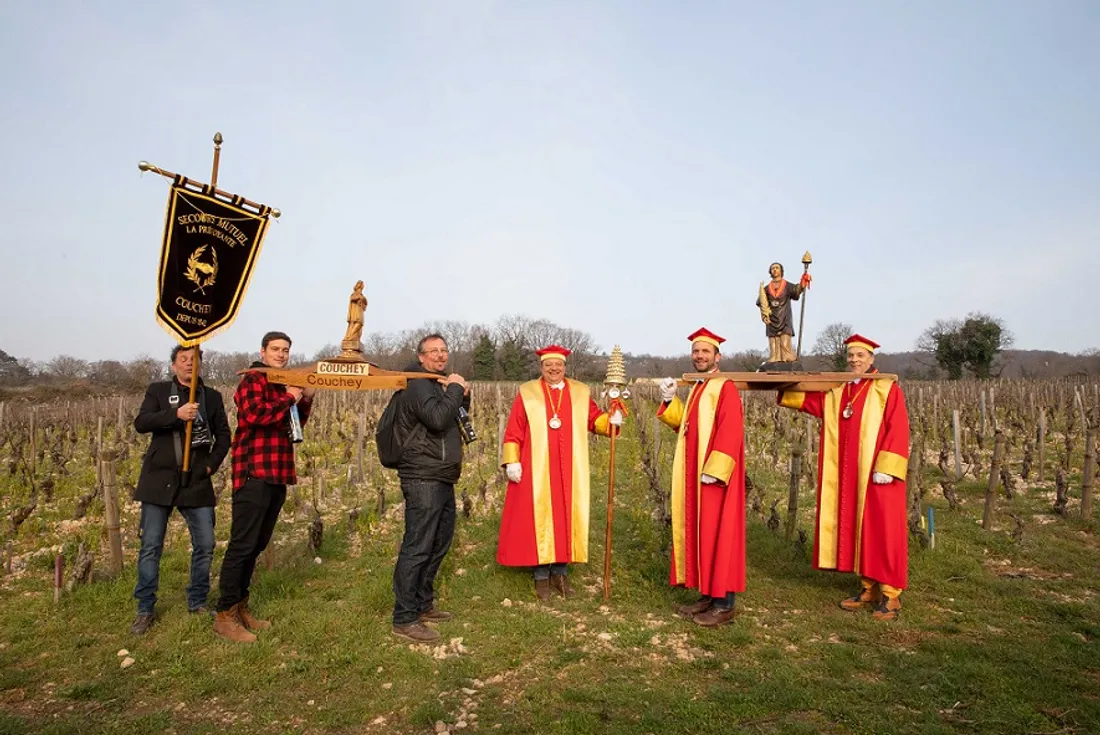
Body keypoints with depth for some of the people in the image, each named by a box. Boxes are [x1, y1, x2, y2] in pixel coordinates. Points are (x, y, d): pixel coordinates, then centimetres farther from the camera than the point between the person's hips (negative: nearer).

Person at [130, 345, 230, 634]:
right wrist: (176, 414, -23)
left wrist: (212, 464, 0)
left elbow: (223, 435, 13)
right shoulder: (158, 390, 6)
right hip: (159, 480, -1)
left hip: (197, 482, 2)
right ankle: (145, 610, 17)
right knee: (150, 547, 3)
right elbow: (141, 423, -9)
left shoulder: (212, 397, 10)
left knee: (205, 545, 3)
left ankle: (198, 602, 21)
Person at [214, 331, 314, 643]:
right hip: (254, 474, -9)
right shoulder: (252, 379, -7)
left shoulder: (284, 384, 19)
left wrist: (305, 400, 6)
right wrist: (289, 399, -14)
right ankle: (225, 615, 3)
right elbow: (253, 413, -25)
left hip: (277, 476, 9)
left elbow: (295, 424, 22)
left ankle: (240, 607, 23)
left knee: (258, 544, 13)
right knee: (242, 544, -6)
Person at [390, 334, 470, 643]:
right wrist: (455, 389, -15)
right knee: (417, 548, -8)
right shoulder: (418, 385, -11)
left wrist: (463, 397, 7)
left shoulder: (439, 384, 20)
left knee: (439, 544, 17)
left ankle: (423, 605, 29)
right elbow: (438, 419, -26)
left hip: (443, 479, 10)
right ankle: (404, 619, -1)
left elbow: (456, 419, 24)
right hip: (423, 479, -10)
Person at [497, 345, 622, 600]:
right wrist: (511, 461, -7)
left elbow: (595, 419, 9)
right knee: (539, 519, 2)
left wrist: (611, 419, -11)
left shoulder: (580, 393, 9)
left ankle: (561, 572, 21)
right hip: (537, 471, -2)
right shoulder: (527, 393, 1)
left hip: (570, 472, 3)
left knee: (566, 518, 7)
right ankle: (541, 576, 13)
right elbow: (513, 431, -1)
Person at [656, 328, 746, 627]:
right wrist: (670, 400, 4)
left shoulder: (725, 387, -11)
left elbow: (730, 432, -21)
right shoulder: (697, 389, 17)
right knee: (699, 533, 12)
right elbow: (684, 426, 17)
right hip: (694, 474, 9)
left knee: (717, 533, -4)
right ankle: (708, 595, 21)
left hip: (714, 474, -9)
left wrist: (714, 469, -25)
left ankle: (724, 604, 5)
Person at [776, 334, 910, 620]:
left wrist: (887, 467, -17)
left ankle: (891, 593, 8)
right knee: (856, 530, 9)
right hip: (849, 477, 5)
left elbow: (898, 430, -10)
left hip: (878, 474, -5)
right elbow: (806, 399, 13)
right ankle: (869, 587, 20)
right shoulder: (836, 392, 12)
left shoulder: (887, 389, -4)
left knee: (882, 531, -2)